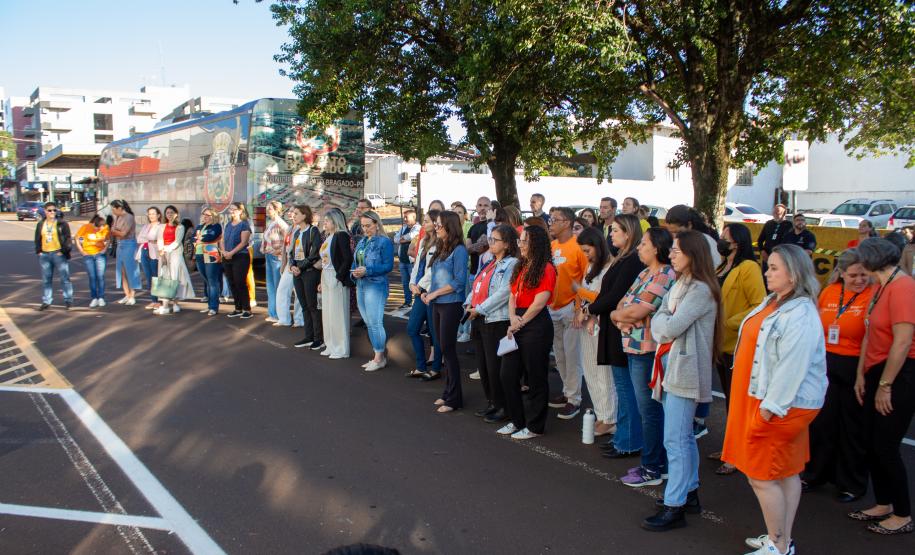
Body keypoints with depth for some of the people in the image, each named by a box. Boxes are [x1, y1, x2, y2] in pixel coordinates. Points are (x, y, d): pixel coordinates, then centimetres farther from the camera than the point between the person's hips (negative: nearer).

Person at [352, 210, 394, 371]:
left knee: (375, 322, -7)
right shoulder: (362, 242, 14)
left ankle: (379, 357, 4)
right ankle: (378, 356, 21)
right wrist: (354, 272, -5)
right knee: (369, 323, 12)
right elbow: (355, 262, 17)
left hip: (376, 286, -8)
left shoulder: (384, 242, -8)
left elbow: (388, 266, -14)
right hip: (360, 286, 8)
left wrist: (367, 271, -22)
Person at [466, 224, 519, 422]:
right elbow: (476, 286, 18)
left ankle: (503, 407, 11)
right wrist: (469, 304, 1)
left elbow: (504, 292, -21)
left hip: (497, 321, -9)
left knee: (495, 366, -3)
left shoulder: (511, 264, -12)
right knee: (482, 364, 14)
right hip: (479, 320, 9)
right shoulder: (489, 263, 16)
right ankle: (492, 402, 28)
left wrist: (480, 309, -18)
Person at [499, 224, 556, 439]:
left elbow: (539, 303, -15)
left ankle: (534, 427, 15)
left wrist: (520, 323, -9)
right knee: (508, 375, 10)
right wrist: (512, 318, -6)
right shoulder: (520, 267, 16)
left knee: (535, 379, 3)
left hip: (536, 325, -8)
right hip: (517, 325, 8)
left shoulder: (546, 269, -10)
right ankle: (517, 421, 25)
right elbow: (513, 296, 12)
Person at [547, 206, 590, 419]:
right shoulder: (551, 246, 9)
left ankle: (574, 399, 8)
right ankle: (567, 391, 29)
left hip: (571, 308, -7)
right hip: (552, 307, 7)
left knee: (572, 354, -2)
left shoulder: (578, 246, -12)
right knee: (559, 354, 15)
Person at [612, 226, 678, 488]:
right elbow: (623, 302, 13)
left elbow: (636, 311, -22)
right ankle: (655, 462, 28)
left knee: (650, 410, 0)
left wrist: (616, 314, -3)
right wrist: (621, 315, -8)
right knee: (649, 409, 17)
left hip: (647, 350, -10)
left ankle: (653, 469, 11)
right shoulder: (645, 274, 15)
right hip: (635, 348, 10)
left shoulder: (664, 276, -17)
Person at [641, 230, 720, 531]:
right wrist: (664, 321, -10)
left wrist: (663, 319, 0)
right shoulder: (678, 285, 15)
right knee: (684, 436, 17)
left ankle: (674, 506, -2)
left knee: (676, 440, -7)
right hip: (670, 365, 9)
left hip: (685, 370, -9)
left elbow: (671, 327, -19)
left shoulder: (701, 290, -14)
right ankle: (689, 493, 28)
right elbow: (658, 324, 11)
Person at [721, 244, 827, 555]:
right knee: (787, 472, 17)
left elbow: (792, 366, -25)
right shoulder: (773, 302, 9)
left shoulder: (800, 315, -22)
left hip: (780, 406, -10)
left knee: (762, 477, -2)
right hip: (763, 400, 10)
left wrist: (770, 407, -23)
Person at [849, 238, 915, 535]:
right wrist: (862, 375, 12)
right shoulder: (882, 289, 12)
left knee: (886, 447, -1)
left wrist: (885, 386, -17)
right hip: (878, 375, 9)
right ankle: (883, 504, 29)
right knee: (873, 444, 14)